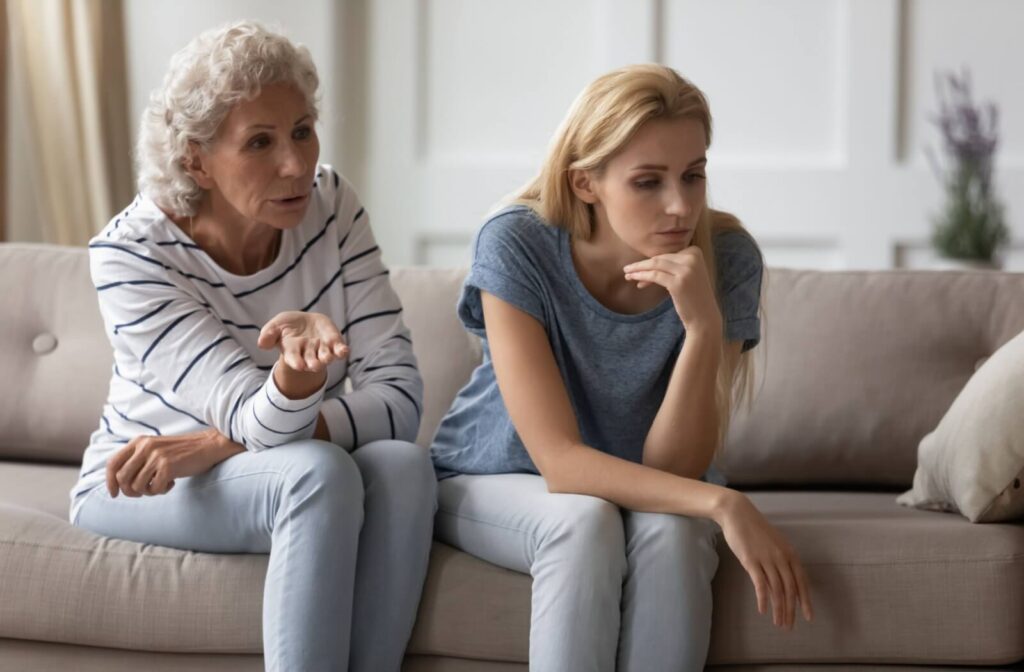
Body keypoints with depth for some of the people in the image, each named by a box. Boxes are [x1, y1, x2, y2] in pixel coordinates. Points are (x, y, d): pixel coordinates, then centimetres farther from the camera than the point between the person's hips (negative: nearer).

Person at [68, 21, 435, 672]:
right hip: (142, 489, -3)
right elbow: (263, 429, -27)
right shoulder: (129, 253, -20)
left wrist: (217, 444, -24)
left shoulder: (330, 204, -10)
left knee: (402, 464, -28)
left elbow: (400, 395, -16)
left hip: (277, 480, 4)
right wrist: (300, 365, -51)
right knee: (320, 472, -33)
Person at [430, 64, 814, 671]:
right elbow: (559, 460, -30)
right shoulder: (516, 246, -25)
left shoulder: (727, 258, -20)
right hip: (496, 483, -1)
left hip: (644, 491, 2)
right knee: (586, 522, -34)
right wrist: (722, 502, -42)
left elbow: (671, 466, -20)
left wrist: (704, 327, -36)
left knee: (670, 529, -32)